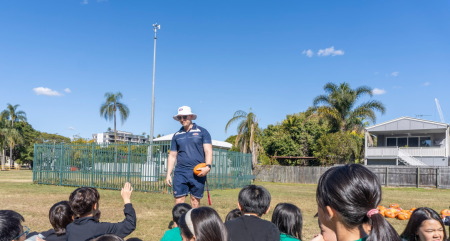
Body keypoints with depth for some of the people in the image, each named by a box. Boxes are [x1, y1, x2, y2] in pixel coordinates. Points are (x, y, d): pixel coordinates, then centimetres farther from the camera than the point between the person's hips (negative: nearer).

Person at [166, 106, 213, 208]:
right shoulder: (177, 135, 14)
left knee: (195, 201, 3)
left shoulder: (202, 132, 5)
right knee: (178, 201, -3)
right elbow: (172, 156, 16)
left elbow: (208, 151, -2)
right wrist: (168, 174, 9)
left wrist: (208, 166, -18)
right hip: (180, 172, 2)